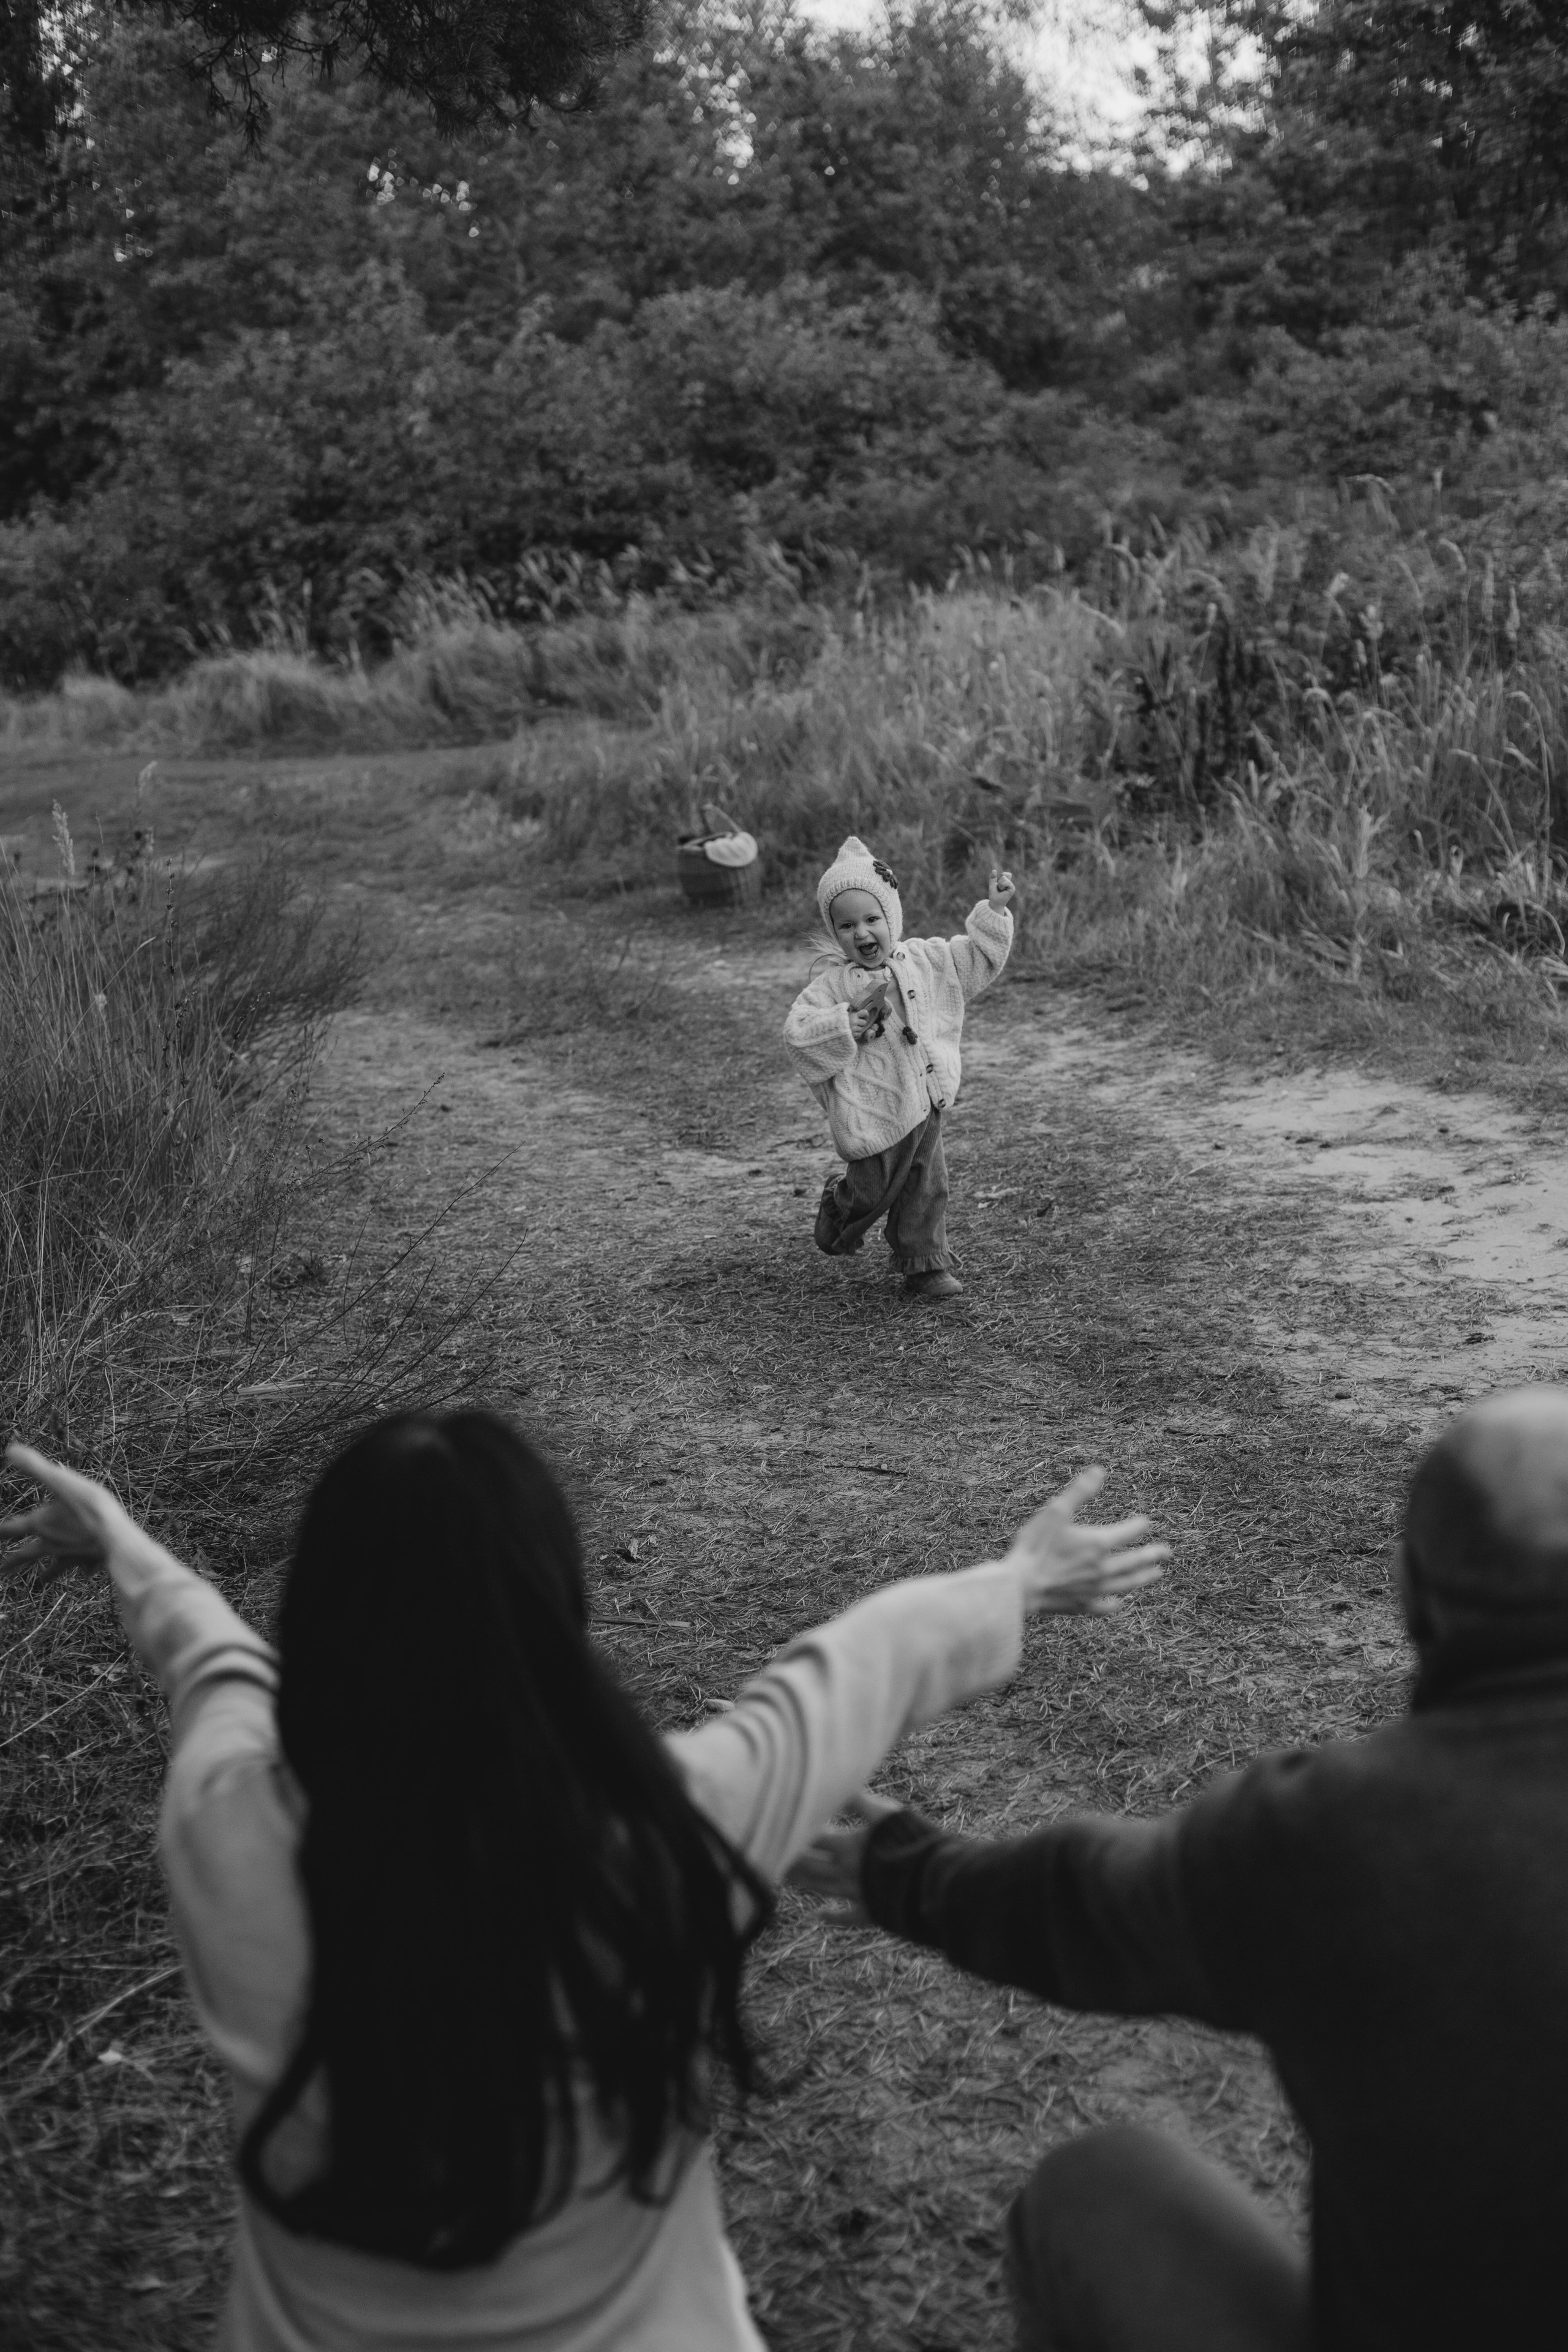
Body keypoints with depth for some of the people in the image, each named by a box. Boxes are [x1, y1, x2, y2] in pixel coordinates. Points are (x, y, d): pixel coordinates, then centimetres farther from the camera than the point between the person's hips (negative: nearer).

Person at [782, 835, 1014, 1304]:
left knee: (927, 1187, 9)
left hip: (924, 1104, 4)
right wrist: (845, 1026, -30)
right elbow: (797, 1033, -19)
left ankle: (926, 1264, 22)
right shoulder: (831, 985, -13)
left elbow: (977, 957, 12)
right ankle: (839, 1211, 42)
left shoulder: (924, 961, 2)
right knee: (874, 1190, 9)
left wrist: (994, 910, 1)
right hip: (871, 1114, -4)